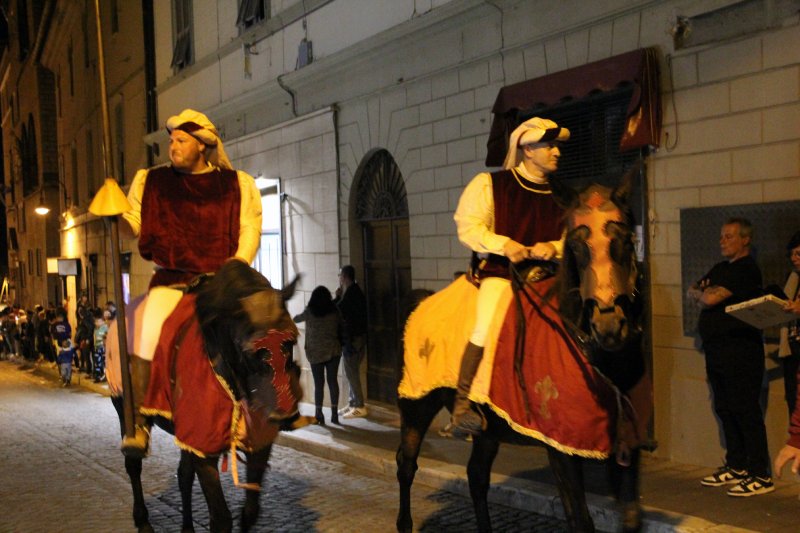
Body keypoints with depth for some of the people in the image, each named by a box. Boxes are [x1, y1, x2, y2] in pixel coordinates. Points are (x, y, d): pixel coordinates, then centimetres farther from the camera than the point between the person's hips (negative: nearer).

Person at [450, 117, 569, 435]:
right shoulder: (490, 184, 4)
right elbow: (468, 227, -2)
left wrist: (553, 247, -12)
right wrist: (504, 244, -19)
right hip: (498, 274, -5)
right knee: (487, 329, -29)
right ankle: (462, 403, -16)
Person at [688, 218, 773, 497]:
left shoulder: (746, 269, -12)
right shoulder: (719, 269, 19)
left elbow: (710, 299, -20)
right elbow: (692, 292, 16)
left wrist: (702, 293, 2)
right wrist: (704, 293, -5)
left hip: (740, 351, -9)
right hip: (716, 351, 9)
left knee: (746, 412, -6)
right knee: (725, 410, 13)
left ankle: (760, 476, 0)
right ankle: (736, 467, 23)